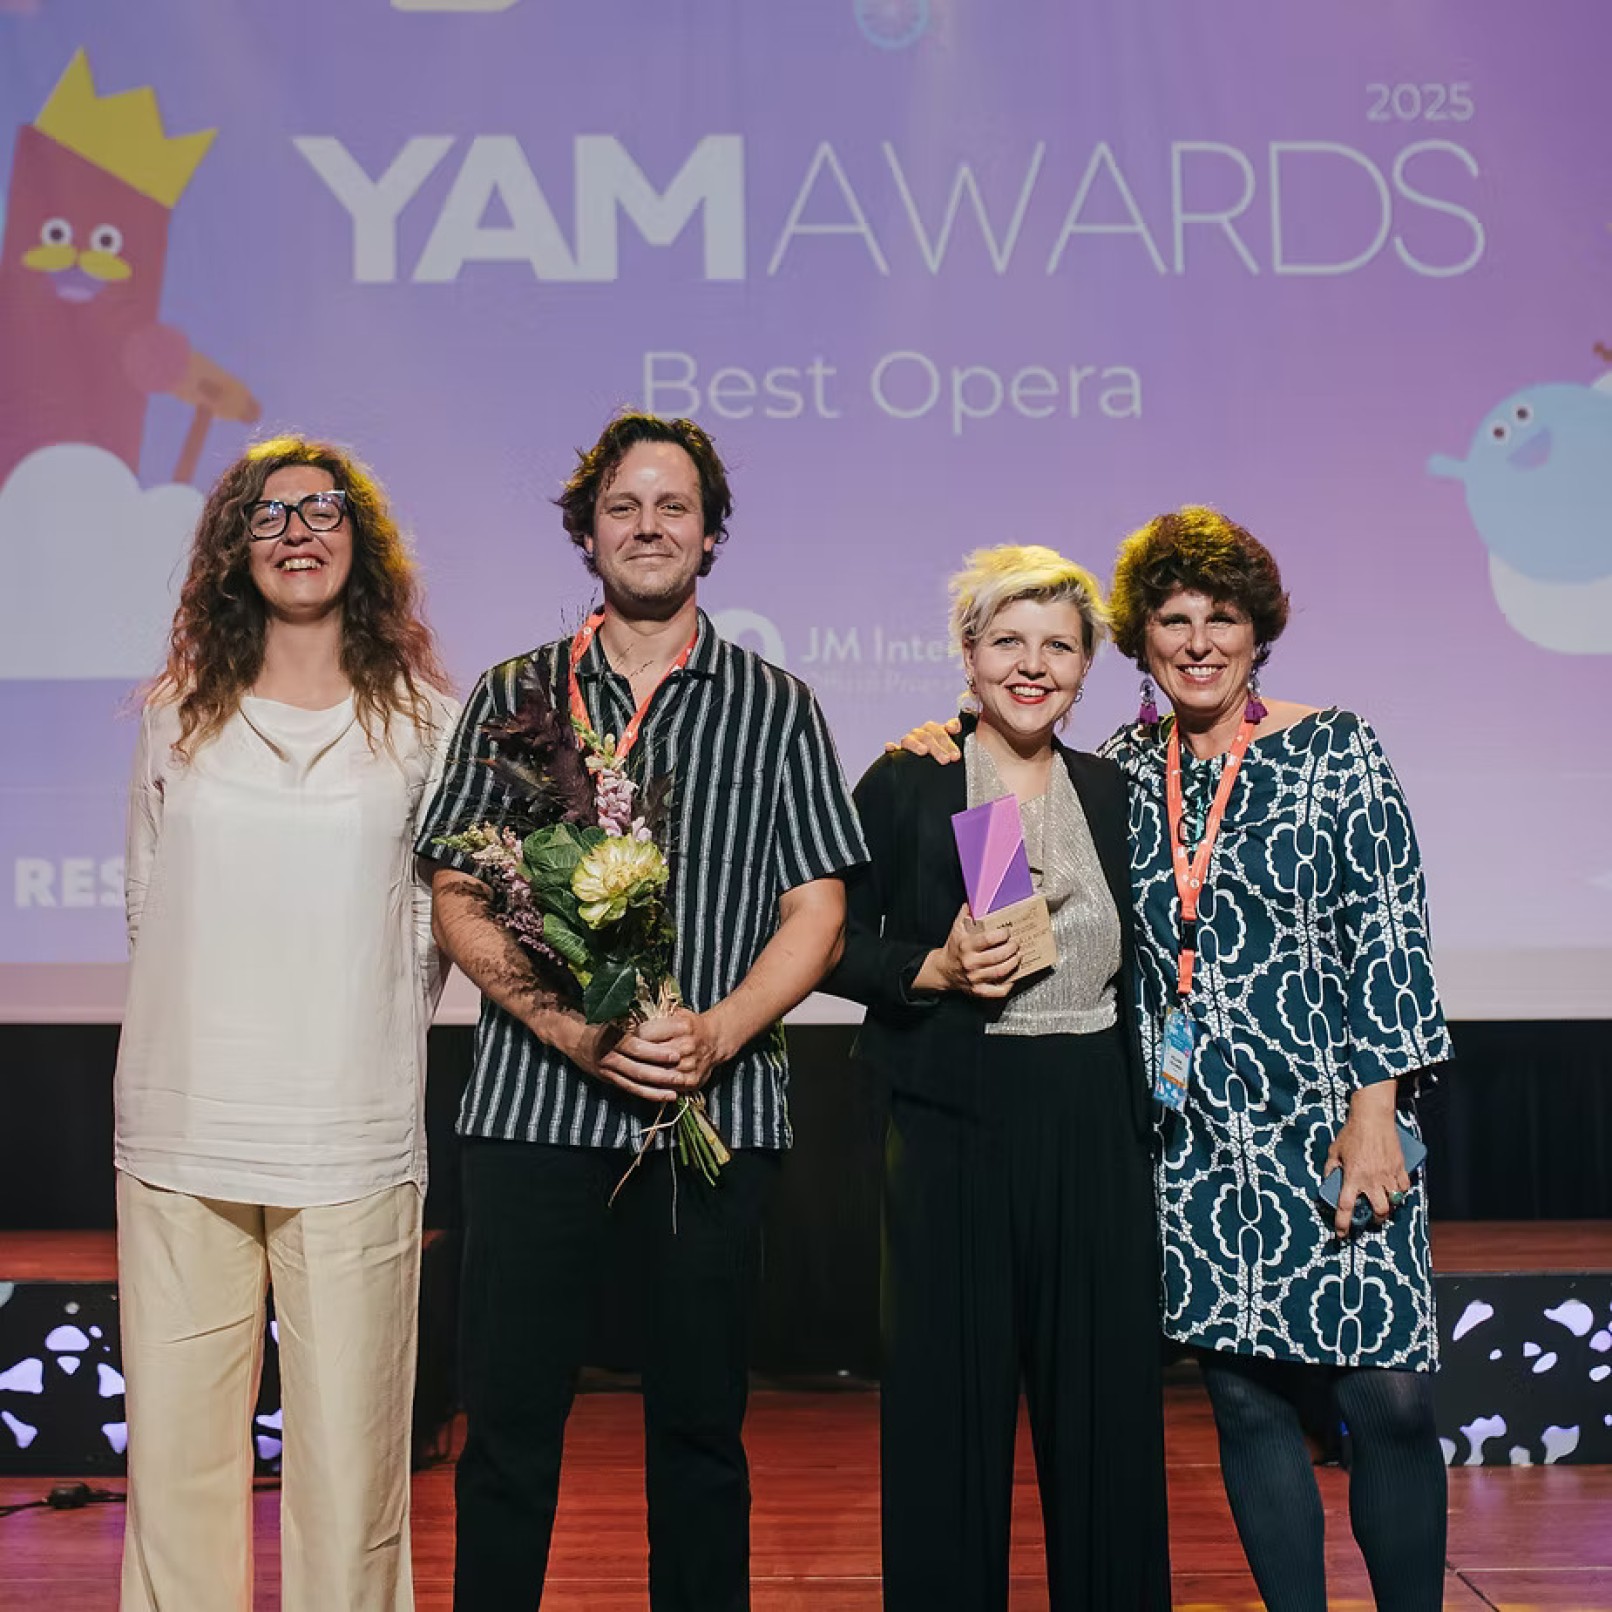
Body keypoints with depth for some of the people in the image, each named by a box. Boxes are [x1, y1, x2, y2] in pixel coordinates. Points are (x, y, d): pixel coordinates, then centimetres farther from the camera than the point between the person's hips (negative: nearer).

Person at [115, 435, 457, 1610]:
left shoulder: (426, 719, 6)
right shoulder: (178, 711, 11)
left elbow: (439, 910, 10)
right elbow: (148, 901, 18)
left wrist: (369, 1046, 5)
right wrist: (207, 1034, 11)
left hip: (353, 1140, -2)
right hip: (182, 1129, 2)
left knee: (351, 1456, -1)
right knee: (175, 1447, 4)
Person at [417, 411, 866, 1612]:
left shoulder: (776, 706, 9)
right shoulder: (514, 696, 10)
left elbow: (816, 913, 4)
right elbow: (460, 898, 4)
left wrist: (716, 1032, -13)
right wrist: (569, 1026, -12)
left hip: (718, 1107, 0)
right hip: (532, 1103, 0)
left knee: (700, 1424, 8)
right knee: (508, 1421, 3)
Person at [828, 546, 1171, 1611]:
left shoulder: (1112, 792, 10)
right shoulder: (907, 783, -1)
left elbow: (1133, 971, 16)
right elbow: (832, 944, 0)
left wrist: (1144, 1131, 13)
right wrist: (934, 970, -16)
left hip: (1095, 1133, 3)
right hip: (955, 1130, -3)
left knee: (1104, 1404, 7)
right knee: (952, 1405, 3)